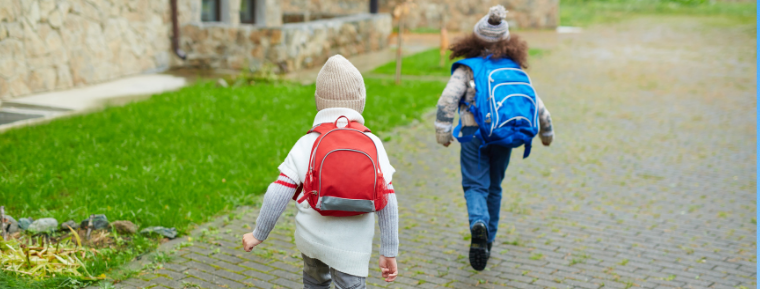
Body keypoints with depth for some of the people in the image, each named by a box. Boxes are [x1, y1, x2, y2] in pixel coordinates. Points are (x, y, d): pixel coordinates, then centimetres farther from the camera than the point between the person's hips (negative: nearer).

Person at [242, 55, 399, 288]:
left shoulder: (307, 144, -6)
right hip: (350, 247, -2)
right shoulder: (372, 144, -6)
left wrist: (259, 233, 5)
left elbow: (278, 194, -9)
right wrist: (389, 251, -2)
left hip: (310, 237, 2)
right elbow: (387, 202, -9)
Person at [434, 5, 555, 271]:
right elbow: (536, 104, 13)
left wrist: (443, 130, -11)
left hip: (475, 134, -3)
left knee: (475, 186, -1)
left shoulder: (467, 68, 0)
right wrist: (546, 131, 26)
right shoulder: (516, 69, 9)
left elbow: (448, 99, -14)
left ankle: (478, 224, -31)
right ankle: (487, 242, 24)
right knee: (494, 187, 17)